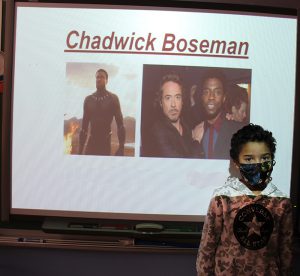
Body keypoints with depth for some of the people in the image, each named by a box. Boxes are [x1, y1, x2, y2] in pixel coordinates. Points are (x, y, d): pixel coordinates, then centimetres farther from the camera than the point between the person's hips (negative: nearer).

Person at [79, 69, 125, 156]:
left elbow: (120, 124, -4)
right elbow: (84, 125, 9)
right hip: (91, 142, 2)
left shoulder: (113, 98, -2)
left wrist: (121, 147, -11)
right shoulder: (88, 99, 5)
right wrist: (80, 148, 6)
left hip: (105, 142, -2)